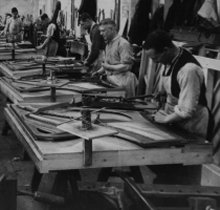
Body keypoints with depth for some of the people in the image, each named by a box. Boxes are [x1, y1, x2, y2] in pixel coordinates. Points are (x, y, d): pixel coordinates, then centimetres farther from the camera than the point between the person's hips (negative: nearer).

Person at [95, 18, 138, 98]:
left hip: (121, 81, -8)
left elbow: (126, 66, -17)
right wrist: (98, 72, 10)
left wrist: (109, 67, -19)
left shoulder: (123, 44, -11)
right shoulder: (108, 44, 19)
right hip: (110, 79, 8)